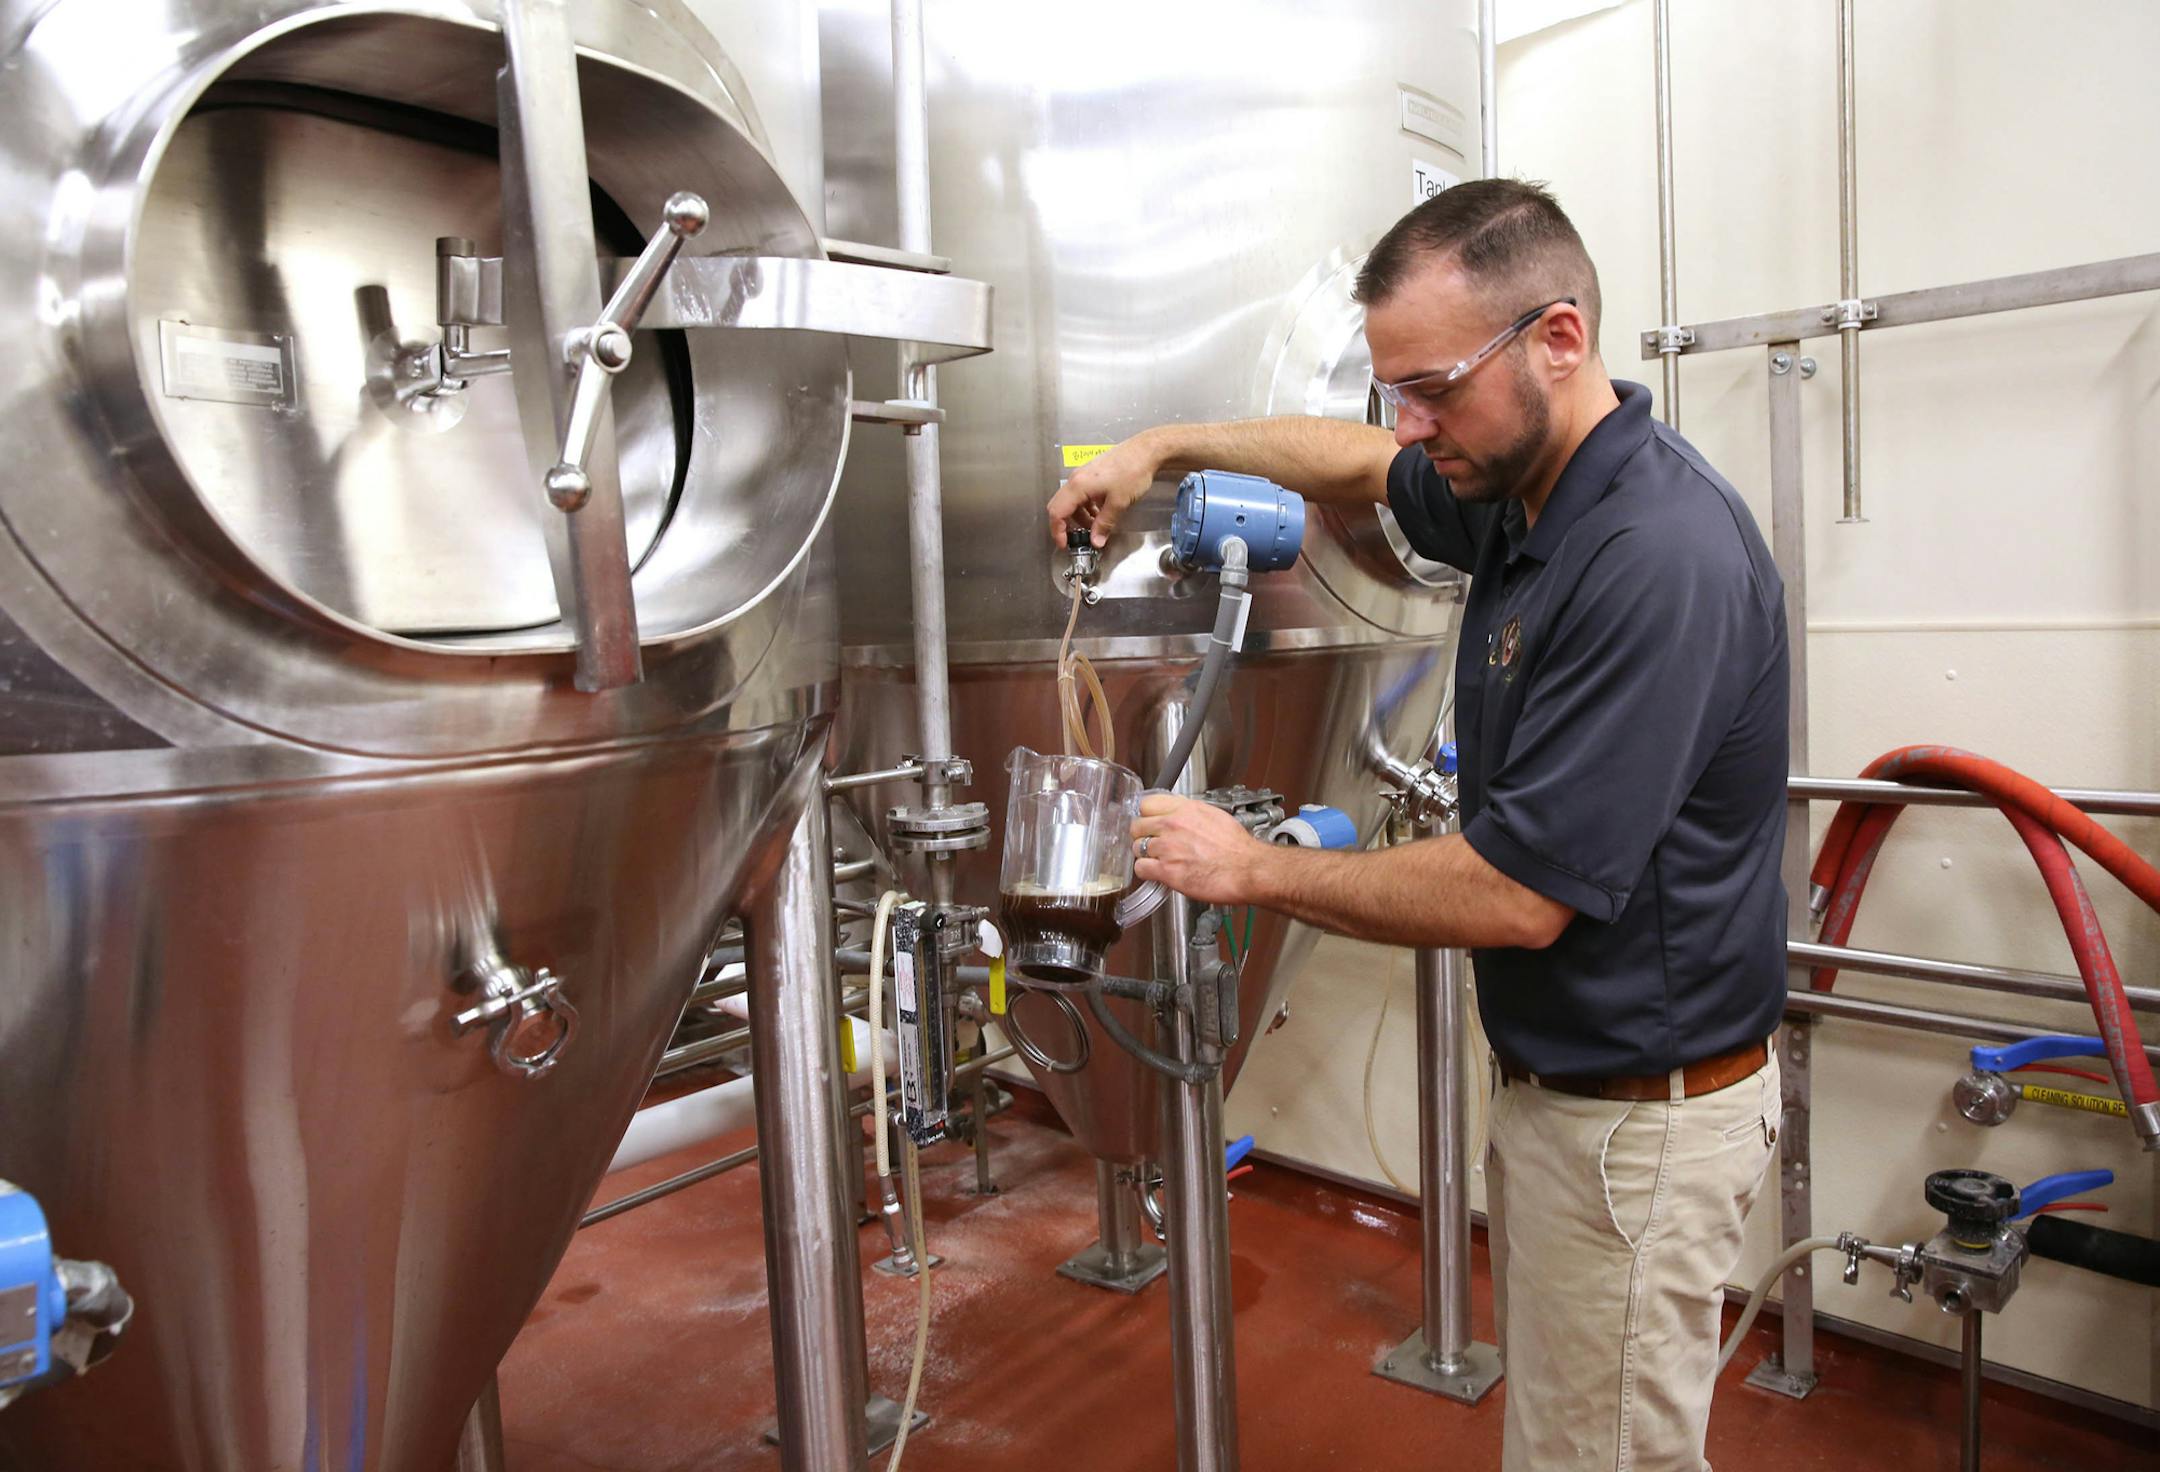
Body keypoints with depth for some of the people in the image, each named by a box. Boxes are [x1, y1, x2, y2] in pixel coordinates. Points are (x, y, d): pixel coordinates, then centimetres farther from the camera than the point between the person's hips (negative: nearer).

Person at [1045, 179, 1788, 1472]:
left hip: (1641, 1112, -9)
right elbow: (1361, 464, 23)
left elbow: (1519, 895, -27)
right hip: (1559, 1075, 9)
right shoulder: (1522, 493, 2)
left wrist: (1253, 869, -16)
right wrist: (1164, 447, 14)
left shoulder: (1660, 555, -28)